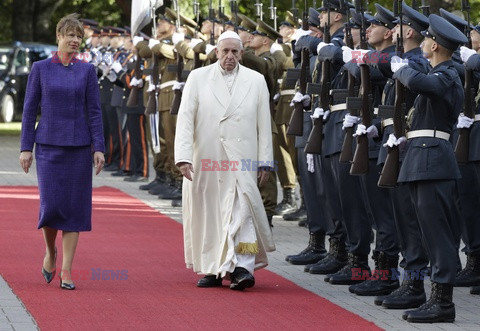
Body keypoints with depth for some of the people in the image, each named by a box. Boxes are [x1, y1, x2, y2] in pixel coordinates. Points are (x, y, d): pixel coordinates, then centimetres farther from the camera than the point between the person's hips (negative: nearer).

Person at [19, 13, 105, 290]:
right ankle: (50, 252, 21)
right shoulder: (40, 69, 3)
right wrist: (26, 148, -1)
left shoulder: (87, 70, 5)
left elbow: (94, 111, 3)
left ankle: (66, 271, 4)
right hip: (48, 146, -1)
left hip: (79, 147, 1)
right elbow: (30, 109, 4)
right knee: (51, 205, -9)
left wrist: (98, 147, -4)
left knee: (74, 207, -1)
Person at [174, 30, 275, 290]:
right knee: (207, 214, 5)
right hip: (205, 161, 1)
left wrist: (265, 161, 4)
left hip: (242, 162, -1)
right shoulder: (198, 78, 5)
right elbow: (185, 119, -1)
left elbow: (264, 124, 8)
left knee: (241, 210, -12)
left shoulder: (256, 81, 8)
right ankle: (212, 269, 15)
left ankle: (241, 268, -15)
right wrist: (183, 157, -11)